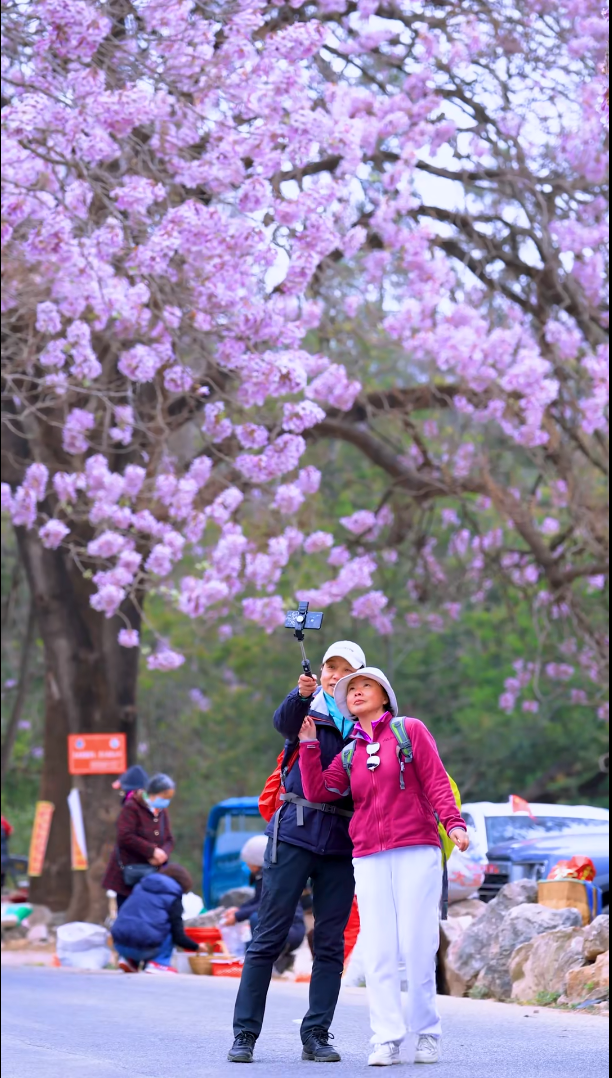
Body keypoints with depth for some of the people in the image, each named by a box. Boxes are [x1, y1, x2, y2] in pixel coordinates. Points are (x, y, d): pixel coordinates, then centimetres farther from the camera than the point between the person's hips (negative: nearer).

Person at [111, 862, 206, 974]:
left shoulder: (140, 886, 21)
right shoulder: (173, 899, 3)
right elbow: (178, 936, -1)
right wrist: (197, 947, 16)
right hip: (144, 948, -6)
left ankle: (130, 960, 16)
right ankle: (158, 963, 2)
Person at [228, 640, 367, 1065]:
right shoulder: (308, 708, 6)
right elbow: (284, 721, -18)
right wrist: (301, 694, -37)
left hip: (342, 842, 3)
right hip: (296, 833, -3)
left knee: (330, 942, 1)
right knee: (270, 937, -4)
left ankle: (317, 1036, 5)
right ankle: (245, 1033, -1)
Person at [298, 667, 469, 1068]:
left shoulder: (410, 731, 6)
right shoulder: (350, 755, 20)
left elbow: (436, 782, -1)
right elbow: (317, 790, 9)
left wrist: (454, 823, -15)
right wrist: (309, 744, 6)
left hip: (416, 851, -4)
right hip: (370, 858, 4)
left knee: (416, 945, -7)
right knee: (378, 949, -3)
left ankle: (427, 1033, 6)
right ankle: (387, 1039, -3)